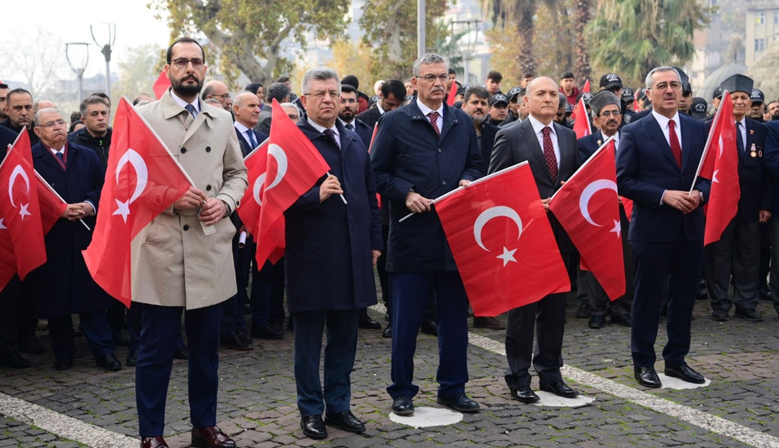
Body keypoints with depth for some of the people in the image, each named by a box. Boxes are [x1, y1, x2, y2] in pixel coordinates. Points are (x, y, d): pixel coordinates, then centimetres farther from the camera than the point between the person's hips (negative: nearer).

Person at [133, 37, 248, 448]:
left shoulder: (221, 120, 12)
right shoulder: (143, 118, -2)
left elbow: (237, 173, 17)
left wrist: (224, 202, -3)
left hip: (210, 249, 4)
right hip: (161, 248, -4)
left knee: (206, 345, 12)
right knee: (156, 347, 2)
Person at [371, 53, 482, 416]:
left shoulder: (463, 123, 12)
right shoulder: (394, 123, -1)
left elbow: (476, 165, 19)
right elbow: (377, 173, -1)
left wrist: (469, 181, -2)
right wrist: (405, 194, -14)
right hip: (412, 235, -4)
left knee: (455, 315, 10)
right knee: (406, 318, 3)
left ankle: (452, 387, 22)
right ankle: (402, 390, 16)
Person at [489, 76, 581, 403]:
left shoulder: (569, 137, 12)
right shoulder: (510, 136, -4)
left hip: (560, 231, 5)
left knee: (555, 304, 10)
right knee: (522, 305, 1)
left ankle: (550, 372, 21)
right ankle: (518, 377, 10)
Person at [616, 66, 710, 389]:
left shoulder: (698, 129, 10)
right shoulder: (634, 133, -3)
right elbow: (623, 181, -8)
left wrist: (700, 194, -9)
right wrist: (664, 195, -17)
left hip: (691, 227, 4)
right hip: (652, 227, -4)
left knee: (685, 295, 11)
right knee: (647, 297, 4)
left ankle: (676, 359, 24)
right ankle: (643, 362, 16)